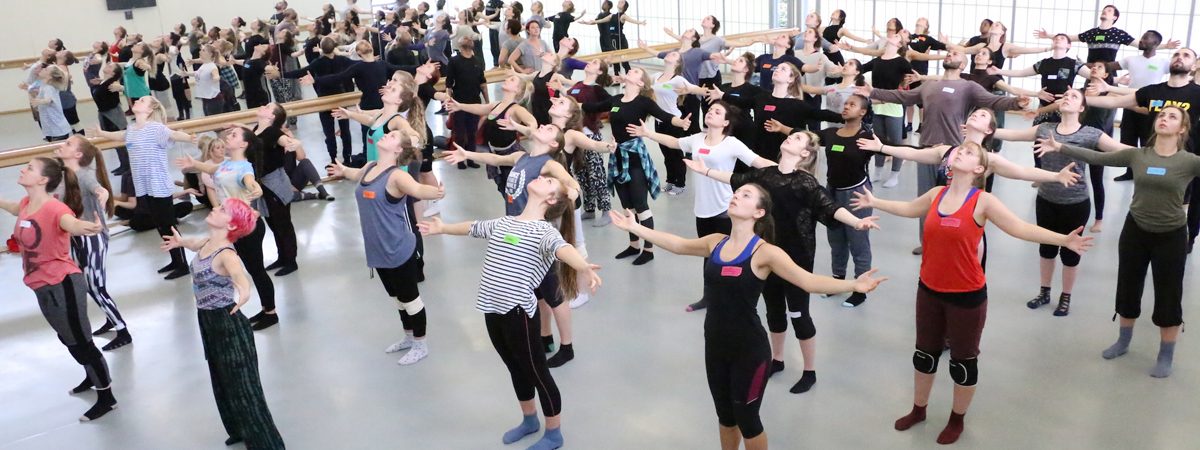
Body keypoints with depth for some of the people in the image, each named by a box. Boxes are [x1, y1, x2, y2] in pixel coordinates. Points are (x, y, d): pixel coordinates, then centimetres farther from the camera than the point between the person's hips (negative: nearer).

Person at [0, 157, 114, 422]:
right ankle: (93, 377, 48)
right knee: (69, 340, 25)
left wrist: (88, 227, -70)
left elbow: (72, 224, -48)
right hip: (43, 288, 9)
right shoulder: (26, 204, 0)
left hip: (63, 285, -9)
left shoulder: (55, 209, -25)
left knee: (81, 343, 2)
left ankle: (106, 398, 16)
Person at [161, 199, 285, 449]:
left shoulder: (226, 254, -27)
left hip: (228, 324, -9)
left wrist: (243, 292, -68)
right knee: (223, 382, 24)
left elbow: (241, 279, -50)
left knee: (242, 386, 0)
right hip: (208, 322, 9)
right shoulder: (208, 242, -1)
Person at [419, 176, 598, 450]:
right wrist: (443, 228, 47)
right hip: (492, 309, 8)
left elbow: (562, 247, -34)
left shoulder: (543, 231, -13)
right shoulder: (503, 223, 11)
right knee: (516, 369, 24)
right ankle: (529, 420, 44)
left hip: (519, 312, -7)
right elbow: (473, 227, 30)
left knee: (536, 372, 8)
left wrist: (584, 268, -55)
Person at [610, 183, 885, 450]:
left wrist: (853, 285, -41)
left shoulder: (764, 252, -16)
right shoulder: (716, 243, 1)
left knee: (746, 418, 11)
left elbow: (808, 281, -26)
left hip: (750, 350, -5)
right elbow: (677, 244, 16)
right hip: (715, 345, 5)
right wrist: (635, 227, 20)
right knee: (725, 414, 23)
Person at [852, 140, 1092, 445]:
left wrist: (1063, 240, -31)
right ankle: (918, 410, 41)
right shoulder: (936, 194, 0)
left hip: (967, 296, -5)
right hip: (929, 290, 5)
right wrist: (875, 203, 29)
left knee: (963, 361, 12)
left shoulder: (983, 202, -15)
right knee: (925, 353, 20)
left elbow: (1020, 228, -20)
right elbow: (909, 208, 19)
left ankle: (957, 420, 35)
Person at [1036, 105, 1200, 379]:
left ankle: (1166, 356, 27)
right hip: (1135, 231, 3)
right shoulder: (1137, 155, -5)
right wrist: (1060, 148, -7)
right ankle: (1123, 342, 39)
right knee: (1128, 289, 17)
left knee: (1168, 297, 8)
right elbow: (1096, 158, -2)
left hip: (1171, 236, -3)